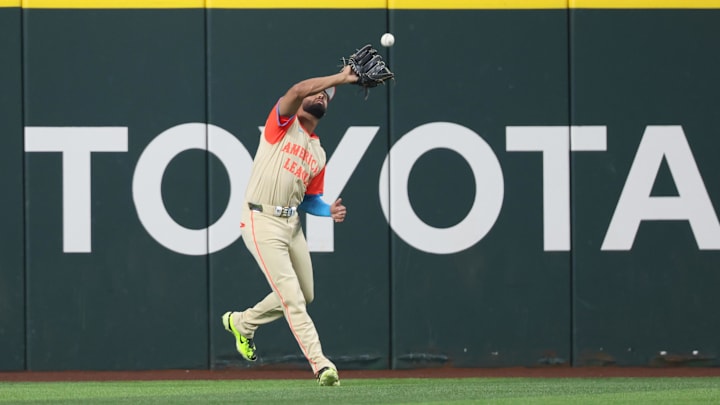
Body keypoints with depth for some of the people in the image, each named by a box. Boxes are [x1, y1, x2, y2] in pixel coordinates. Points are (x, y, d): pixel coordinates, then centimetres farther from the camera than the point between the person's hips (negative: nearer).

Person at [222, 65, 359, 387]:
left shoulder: (318, 154, 16)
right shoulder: (283, 124, -3)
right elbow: (298, 90, -23)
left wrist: (329, 211, -3)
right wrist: (340, 78, -24)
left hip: (291, 224, 8)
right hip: (262, 221, -8)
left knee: (304, 295, 16)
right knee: (292, 297, -12)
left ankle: (242, 323, 36)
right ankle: (320, 364, -17)